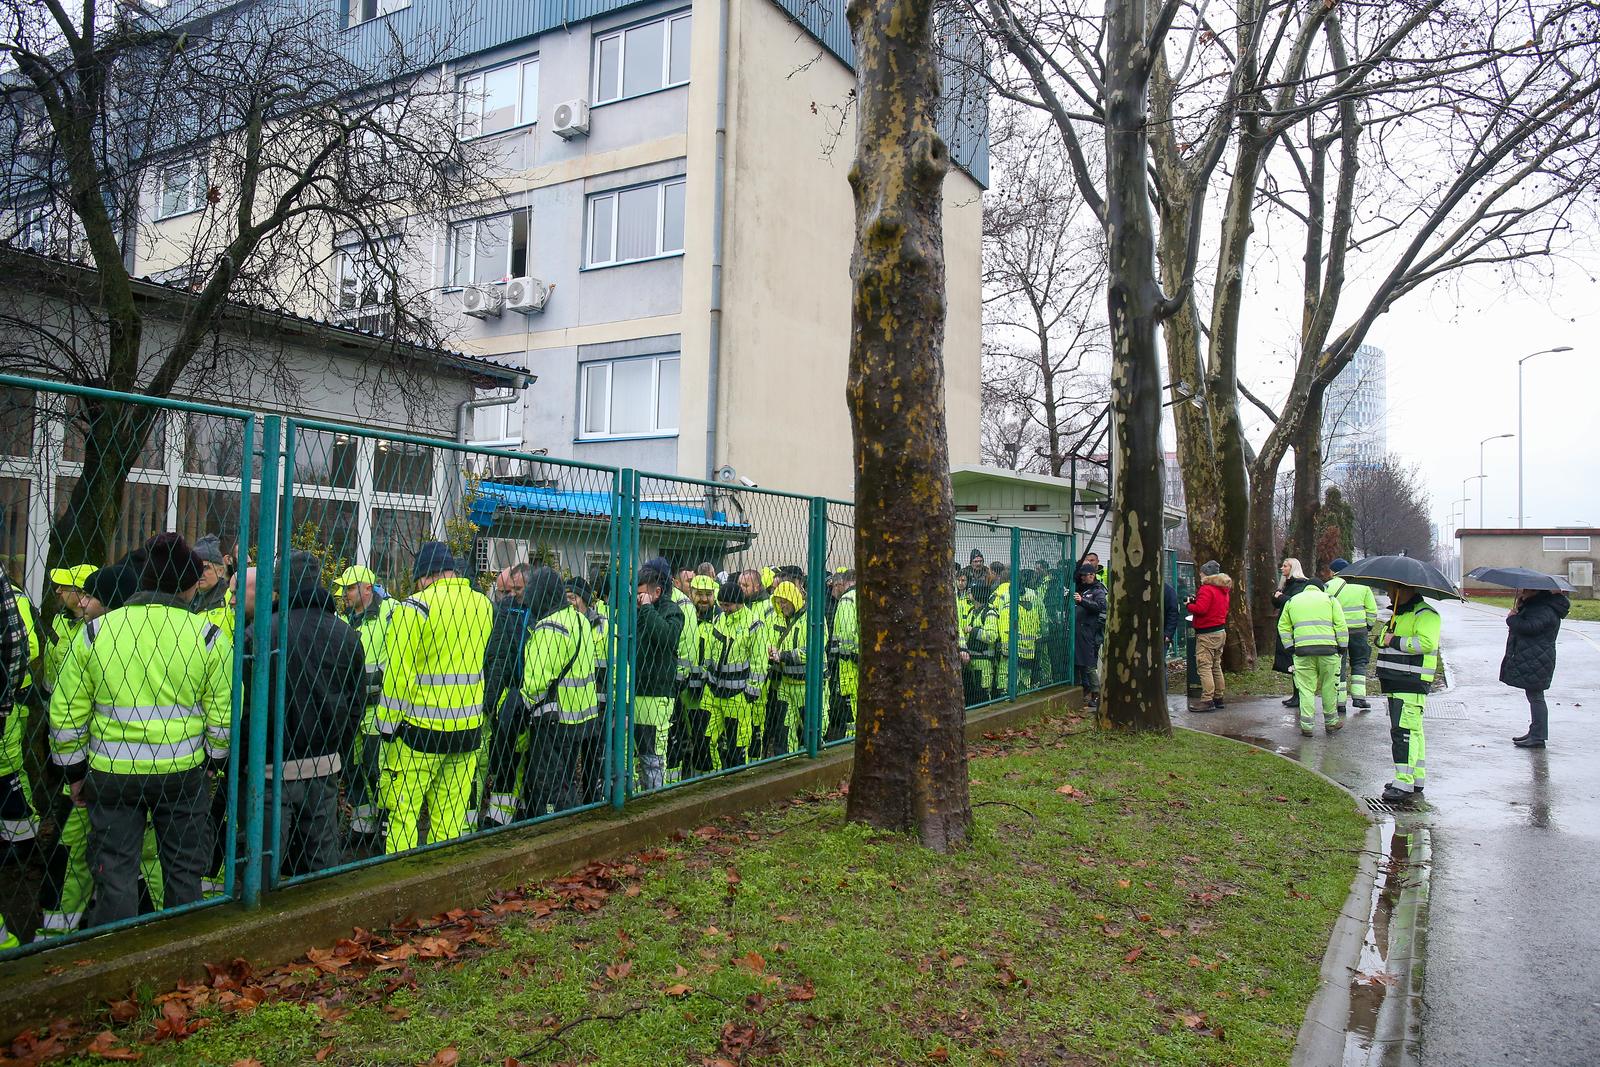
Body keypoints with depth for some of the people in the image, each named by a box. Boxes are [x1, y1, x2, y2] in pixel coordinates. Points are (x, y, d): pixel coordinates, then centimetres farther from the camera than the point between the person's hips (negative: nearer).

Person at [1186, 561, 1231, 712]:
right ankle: (1219, 698, 20)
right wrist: (1197, 601, 12)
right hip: (1221, 631, 10)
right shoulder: (1224, 590, 15)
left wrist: (1189, 605, -6)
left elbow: (1200, 609, -24)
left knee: (1204, 667, -8)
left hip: (1207, 634, -10)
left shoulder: (1207, 589, -15)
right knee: (1216, 666, 16)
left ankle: (1207, 700, -11)